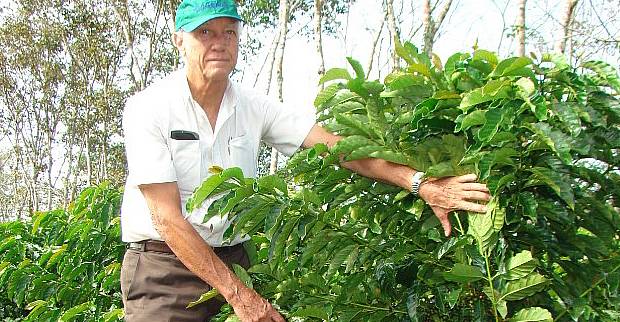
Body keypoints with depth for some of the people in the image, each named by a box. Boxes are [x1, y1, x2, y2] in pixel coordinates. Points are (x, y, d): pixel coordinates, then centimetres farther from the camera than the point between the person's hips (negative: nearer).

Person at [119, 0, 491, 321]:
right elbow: (167, 218, -18)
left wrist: (422, 183, -22)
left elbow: (336, 145, -10)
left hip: (232, 259, 3)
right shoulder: (149, 108, -13)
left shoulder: (252, 106, -1)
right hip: (163, 264, -3)